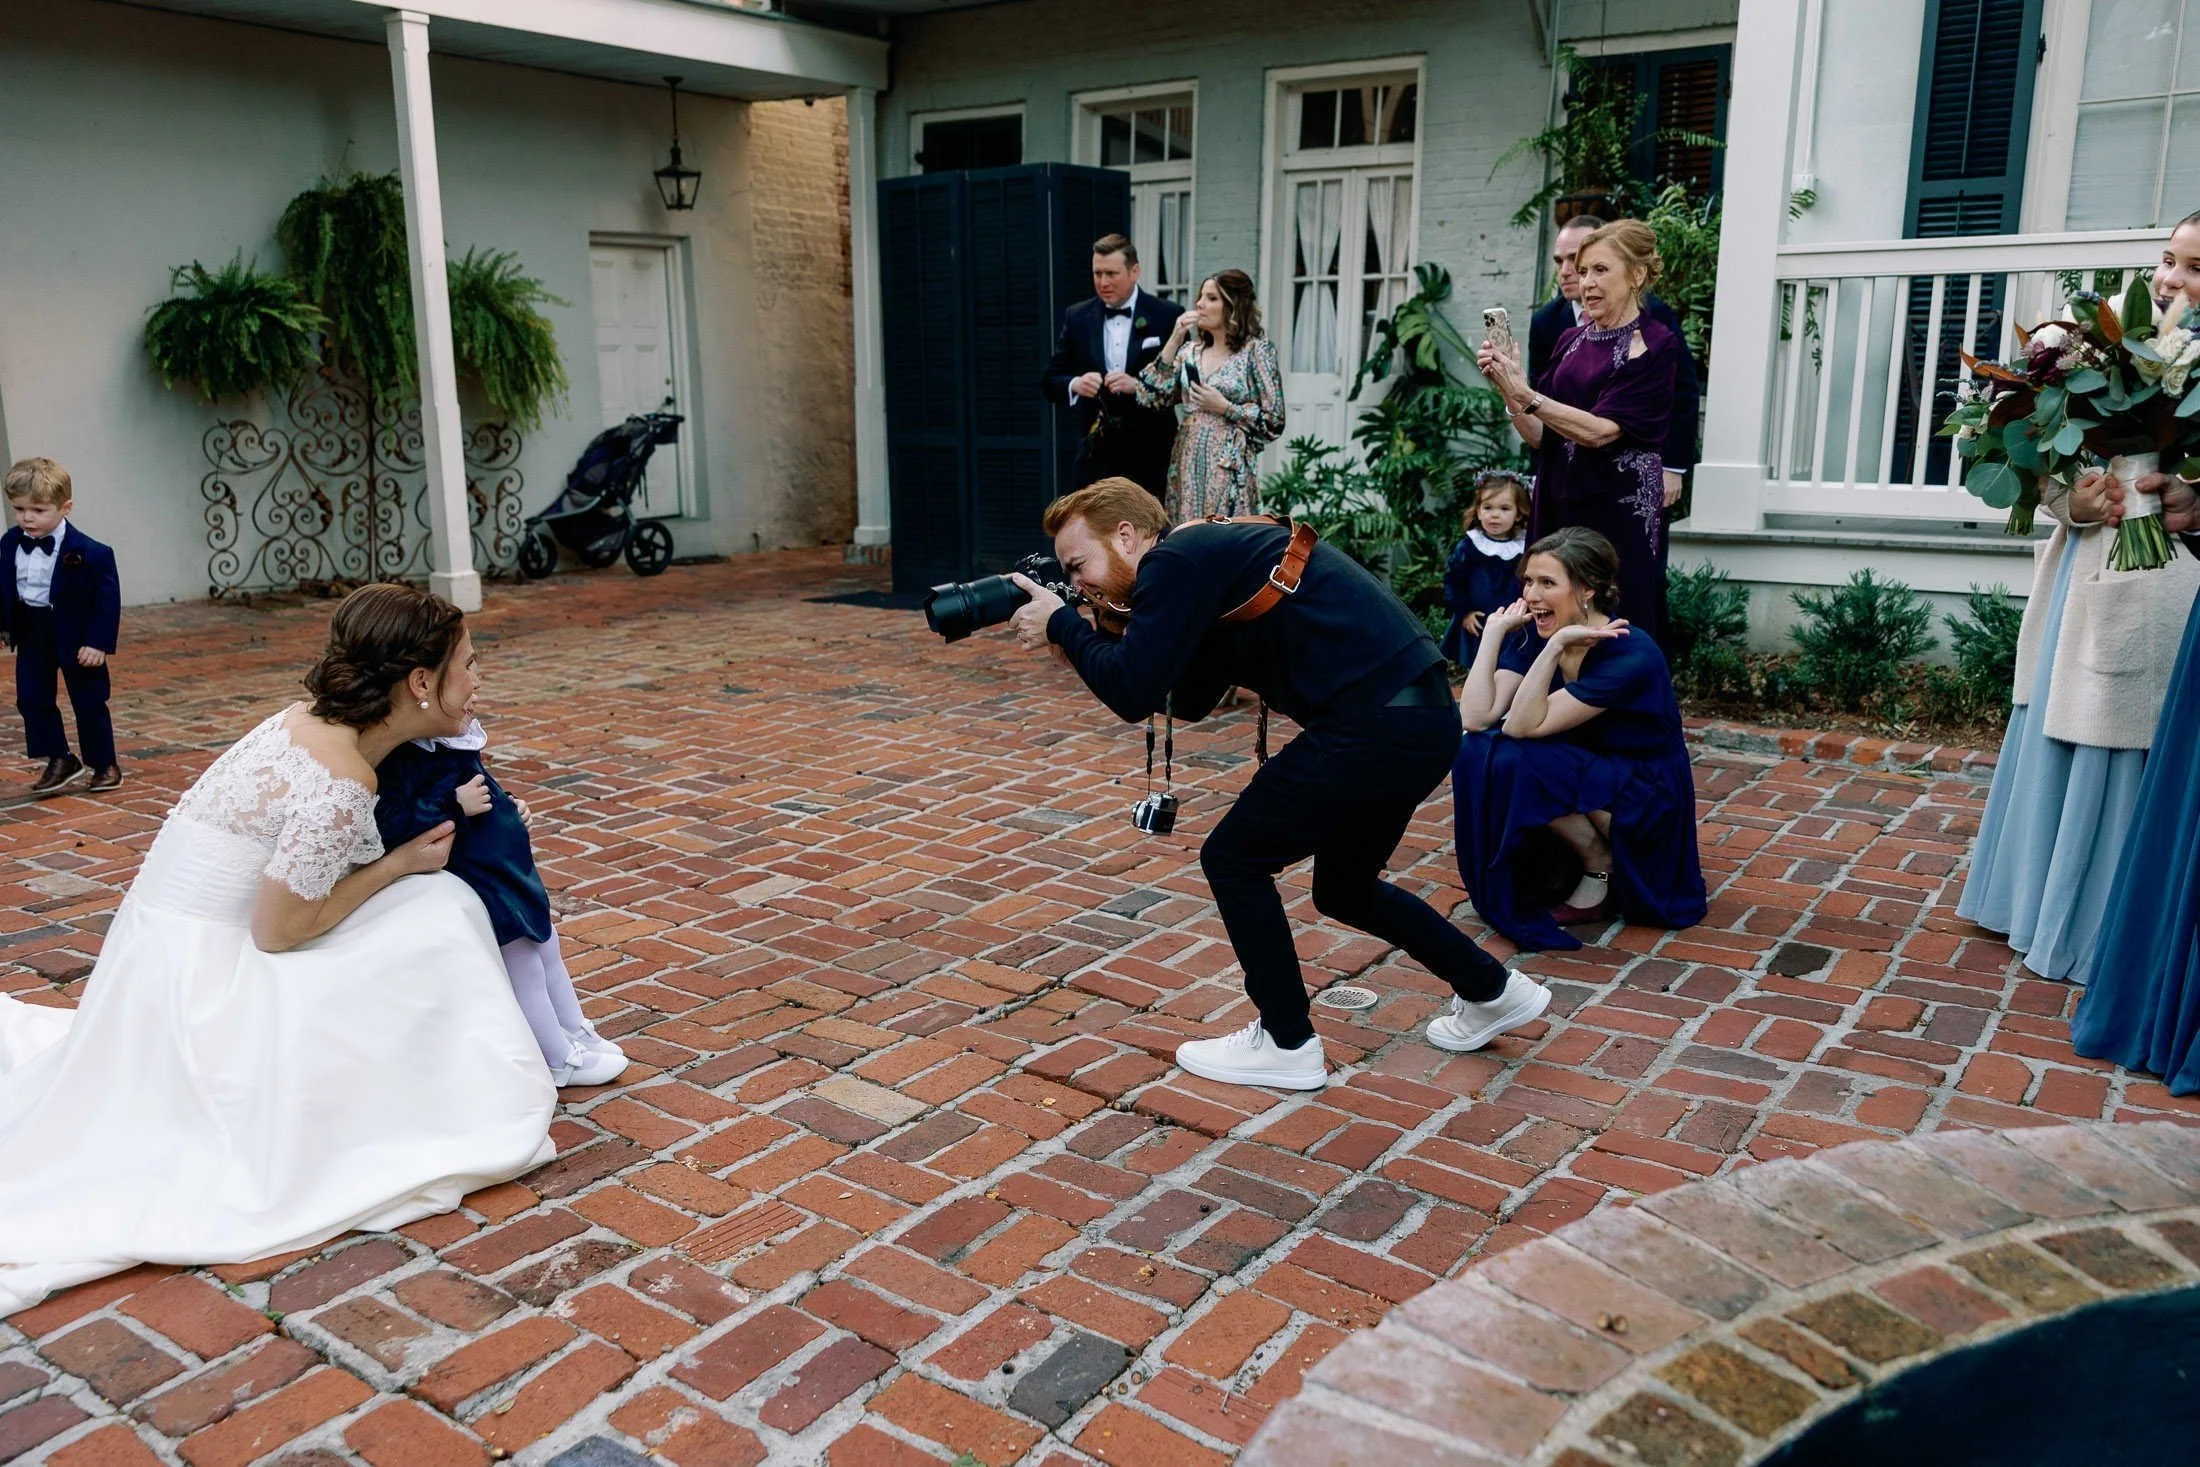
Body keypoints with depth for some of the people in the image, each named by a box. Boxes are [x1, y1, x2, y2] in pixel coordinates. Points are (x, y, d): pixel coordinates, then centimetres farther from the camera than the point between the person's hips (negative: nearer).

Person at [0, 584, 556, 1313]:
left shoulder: (314, 720, -1)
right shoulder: (342, 784, -27)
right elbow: (278, 932, -20)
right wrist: (402, 863, -11)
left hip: (185, 947, 8)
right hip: (200, 965, -8)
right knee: (431, 914, -13)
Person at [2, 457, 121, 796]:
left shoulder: (90, 553, -20)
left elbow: (108, 600, -16)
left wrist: (99, 643, -19)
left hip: (76, 636, -5)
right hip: (30, 632, 5)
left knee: (89, 701, 6)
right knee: (31, 699, 5)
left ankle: (104, 764, 20)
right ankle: (59, 761, 16)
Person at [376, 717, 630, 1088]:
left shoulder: (455, 741, 2)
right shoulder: (399, 756, -27)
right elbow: (387, 827, -36)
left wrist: (511, 810, 6)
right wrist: (456, 807, -31)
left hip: (507, 870, 10)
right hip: (468, 889, -10)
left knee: (546, 945, 21)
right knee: (522, 966, 4)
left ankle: (575, 1033, 42)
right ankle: (559, 1061, 23)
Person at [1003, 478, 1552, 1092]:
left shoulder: (1177, 560, -7)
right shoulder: (1212, 557, 21)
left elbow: (1133, 694, -14)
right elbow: (1189, 701, 25)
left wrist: (1061, 625, 0)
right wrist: (1105, 631, 18)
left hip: (1378, 724, -10)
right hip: (1419, 717, 10)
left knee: (1233, 858, 4)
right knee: (1344, 889, 26)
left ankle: (1286, 1045, 14)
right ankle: (1493, 991, 39)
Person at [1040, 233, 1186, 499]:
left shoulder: (1168, 316, 0)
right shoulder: (1077, 317, 8)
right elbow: (1050, 380, 9)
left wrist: (1138, 385, -19)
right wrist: (1074, 384, -14)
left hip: (1150, 457, -2)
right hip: (1096, 455, 2)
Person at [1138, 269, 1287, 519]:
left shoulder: (1256, 350, -3)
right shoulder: (1190, 350, 11)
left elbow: (1274, 422, -4)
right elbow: (1150, 397, 0)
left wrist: (1224, 407, -12)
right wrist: (1174, 340, -2)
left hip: (1228, 467, -5)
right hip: (1186, 465, 5)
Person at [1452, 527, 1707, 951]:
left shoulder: (1630, 655, -25)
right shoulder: (1531, 638, -6)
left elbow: (1524, 725, -30)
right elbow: (1476, 718, -20)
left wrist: (1555, 646, -37)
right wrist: (1494, 630, -18)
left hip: (1646, 802, -6)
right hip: (1582, 781, 6)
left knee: (1513, 759, -27)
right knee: (1478, 750, -18)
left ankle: (1600, 867, -7)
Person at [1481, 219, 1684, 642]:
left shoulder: (1656, 347, -6)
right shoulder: (1570, 341, 11)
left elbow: (1599, 430, -17)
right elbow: (1538, 435, 7)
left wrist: (1525, 395, -23)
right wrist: (1507, 387, -9)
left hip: (1620, 514, -5)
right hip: (1557, 507, 6)